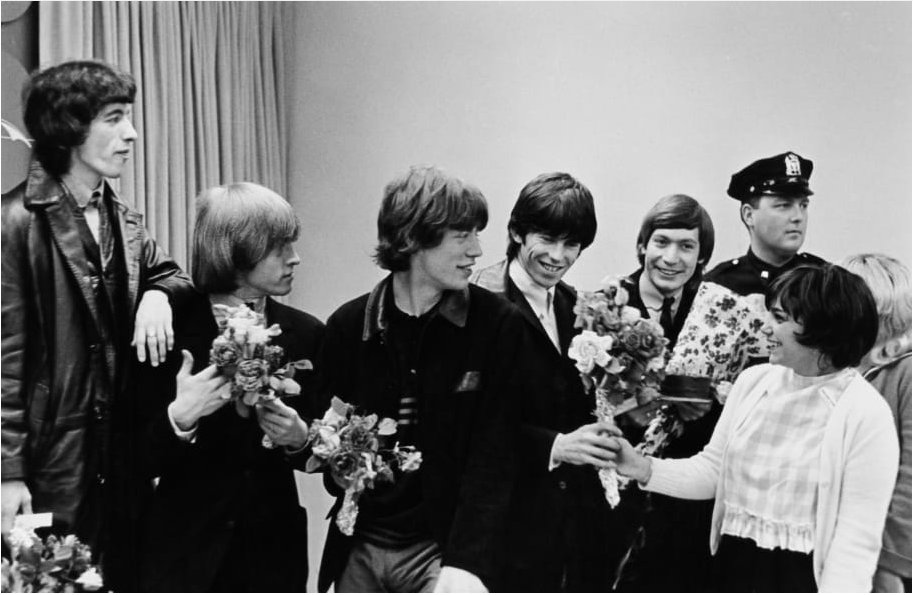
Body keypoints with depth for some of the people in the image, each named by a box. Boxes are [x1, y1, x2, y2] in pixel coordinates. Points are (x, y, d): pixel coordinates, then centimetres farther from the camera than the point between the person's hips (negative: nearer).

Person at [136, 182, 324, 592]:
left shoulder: (306, 333, 0)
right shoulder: (169, 331, -8)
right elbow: (140, 462, -7)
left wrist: (299, 438, -12)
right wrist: (178, 417, -24)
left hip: (273, 553, 2)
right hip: (185, 552, -2)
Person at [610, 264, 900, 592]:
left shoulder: (867, 414, -13)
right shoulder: (753, 381, 3)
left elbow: (858, 540, -14)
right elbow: (711, 469, 7)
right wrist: (645, 469, -7)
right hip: (731, 567, 5)